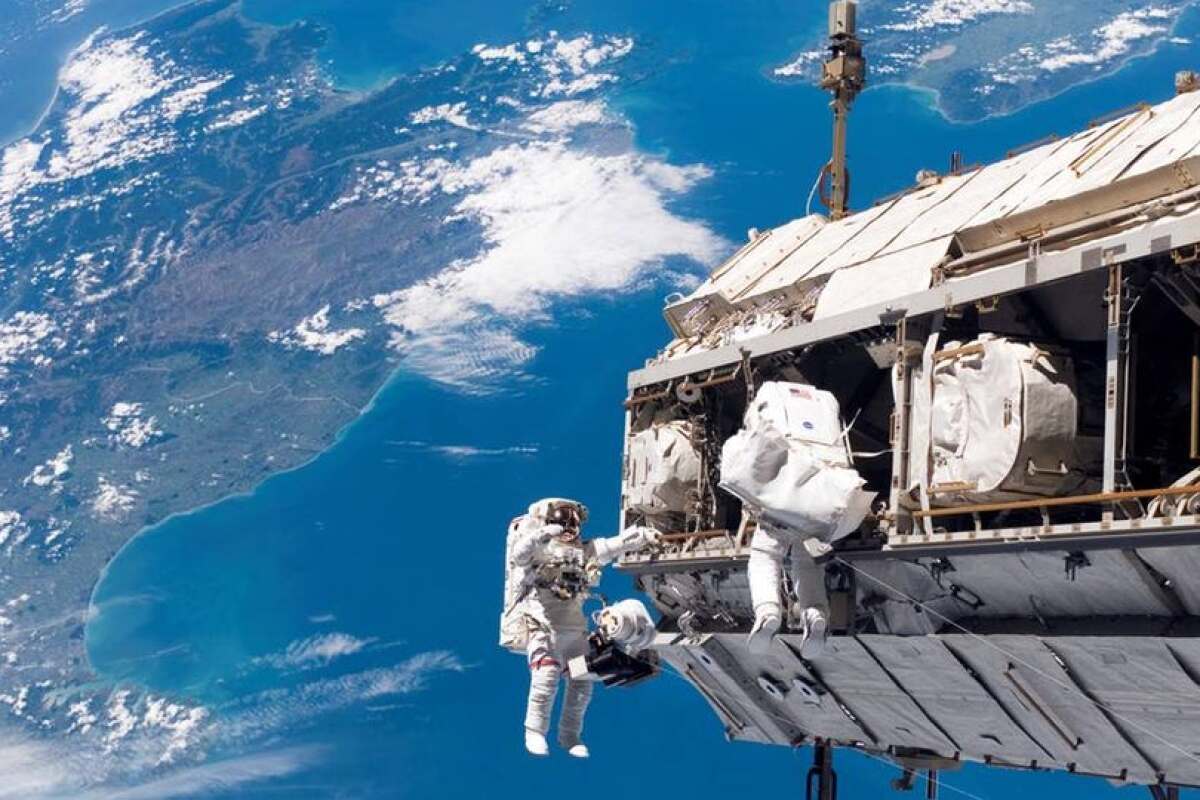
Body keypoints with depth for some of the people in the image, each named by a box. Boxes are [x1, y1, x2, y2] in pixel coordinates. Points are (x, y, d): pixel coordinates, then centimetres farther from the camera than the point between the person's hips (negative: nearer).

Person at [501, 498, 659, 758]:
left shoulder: (584, 551, 12)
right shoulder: (539, 549, -5)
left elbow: (616, 544, 9)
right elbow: (519, 554, -24)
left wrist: (644, 535, -4)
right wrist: (542, 534, -38)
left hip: (575, 629, 6)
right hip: (543, 627, -6)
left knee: (581, 685, 4)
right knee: (547, 676, -23)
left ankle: (570, 736, 21)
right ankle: (535, 732, -8)